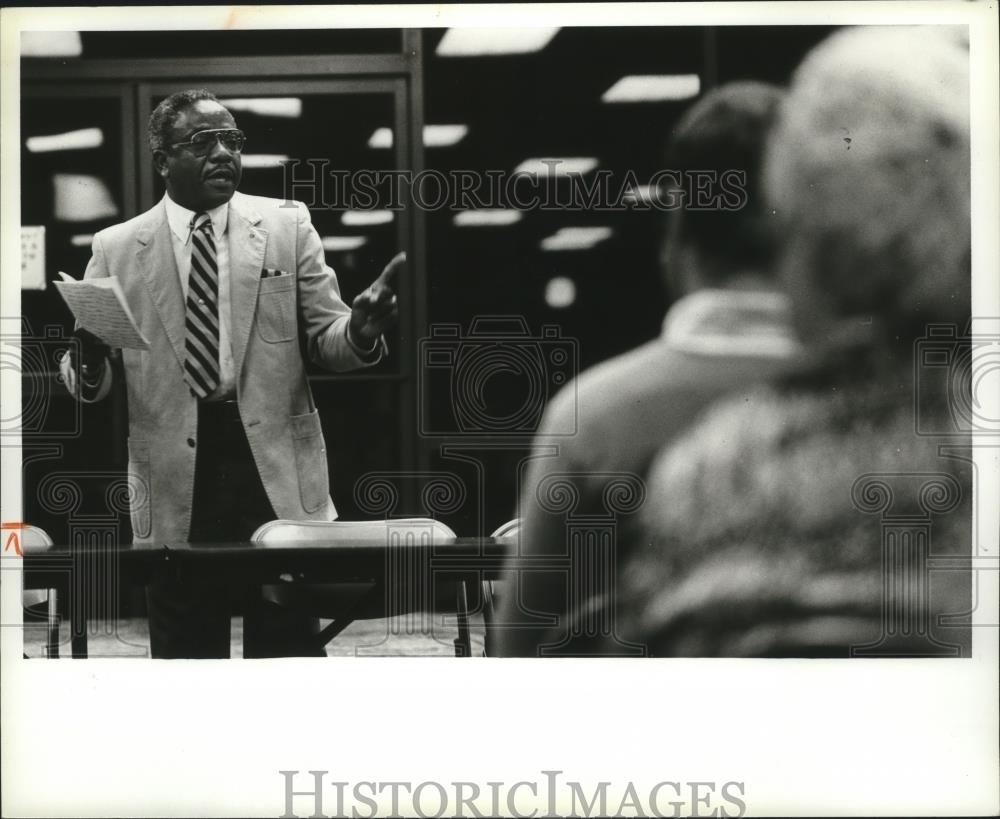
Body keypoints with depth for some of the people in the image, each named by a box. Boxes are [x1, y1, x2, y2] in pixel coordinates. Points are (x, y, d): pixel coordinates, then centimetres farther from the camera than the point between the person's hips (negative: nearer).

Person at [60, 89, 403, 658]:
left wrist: (360, 328, -19)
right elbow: (92, 383, 6)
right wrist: (88, 362, -18)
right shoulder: (117, 248, 5)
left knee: (287, 651, 4)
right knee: (185, 650, 8)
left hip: (277, 470, 0)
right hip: (175, 485, 0)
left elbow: (324, 340, 4)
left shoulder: (288, 226, 6)